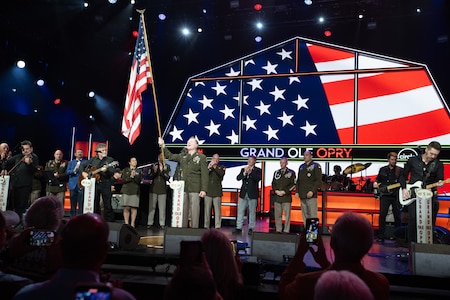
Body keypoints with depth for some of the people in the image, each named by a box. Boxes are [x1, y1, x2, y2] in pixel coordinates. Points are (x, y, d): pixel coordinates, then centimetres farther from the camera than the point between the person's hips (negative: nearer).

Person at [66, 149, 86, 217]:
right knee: (73, 204, 7)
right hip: (73, 185, 3)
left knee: (81, 203, -7)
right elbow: (67, 172, 3)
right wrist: (74, 170, -13)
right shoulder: (71, 162, 17)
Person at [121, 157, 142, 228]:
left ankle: (132, 224, 0)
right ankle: (126, 223, 0)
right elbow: (123, 180, 1)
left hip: (135, 191, 0)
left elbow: (139, 181, 1)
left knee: (134, 208, -5)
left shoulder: (139, 171, 14)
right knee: (126, 208, -5)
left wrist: (134, 176, -14)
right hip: (126, 190, 0)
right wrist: (130, 176, -11)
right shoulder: (125, 170, 13)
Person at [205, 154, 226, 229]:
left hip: (217, 192, -1)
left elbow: (222, 173, -8)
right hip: (208, 191, 1)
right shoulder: (208, 166, 15)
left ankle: (217, 226, -5)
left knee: (217, 210, -5)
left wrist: (215, 167, -16)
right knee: (207, 209, 1)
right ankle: (206, 226, 5)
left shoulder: (221, 167, 13)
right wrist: (209, 168, -10)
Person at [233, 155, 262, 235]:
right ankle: (239, 228, 7)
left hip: (252, 194, -3)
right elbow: (238, 178, 0)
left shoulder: (258, 170, 2)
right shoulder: (243, 169, 12)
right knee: (240, 211, 3)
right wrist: (244, 173, -15)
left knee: (252, 212, 2)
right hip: (243, 194, 3)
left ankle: (251, 228, 9)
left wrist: (250, 172, -22)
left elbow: (258, 178, -15)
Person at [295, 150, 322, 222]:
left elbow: (319, 180, -8)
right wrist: (297, 191, 10)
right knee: (305, 216, 9)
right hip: (302, 196, 6)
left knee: (313, 216, -8)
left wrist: (312, 191, -17)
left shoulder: (316, 166, 0)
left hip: (311, 195, -6)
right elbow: (298, 180, 22)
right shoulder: (301, 167, 18)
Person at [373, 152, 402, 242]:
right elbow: (378, 179, 21)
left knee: (397, 215, 6)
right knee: (382, 214, -8)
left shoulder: (400, 170, 6)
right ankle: (381, 236, -3)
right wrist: (375, 183, -1)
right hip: (385, 195, 0)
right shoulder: (382, 169, 11)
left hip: (396, 195, 0)